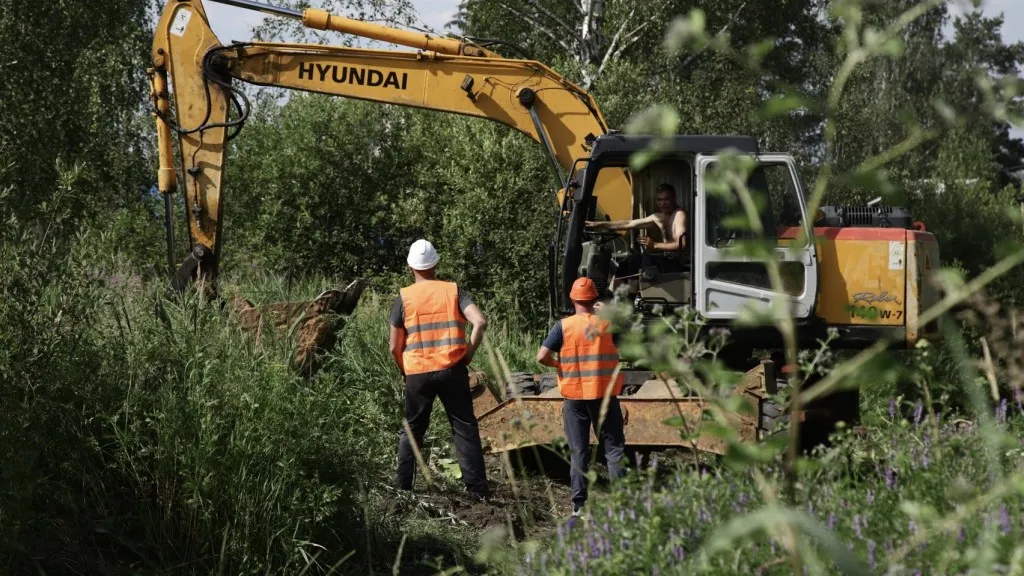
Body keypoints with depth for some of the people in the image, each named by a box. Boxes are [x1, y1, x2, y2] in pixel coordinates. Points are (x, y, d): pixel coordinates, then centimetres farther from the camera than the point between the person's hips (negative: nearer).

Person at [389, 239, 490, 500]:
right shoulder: (454, 291, 3)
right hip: (452, 370, 0)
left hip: (417, 373, 0)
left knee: (412, 430, 15)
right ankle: (477, 489, 1)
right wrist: (469, 354, 0)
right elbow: (480, 322, -12)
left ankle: (403, 486, 14)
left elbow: (395, 348, 2)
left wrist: (404, 371, 18)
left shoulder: (404, 298, 2)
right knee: (465, 429, 5)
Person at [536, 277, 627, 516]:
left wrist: (559, 364, 6)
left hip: (574, 396, 0)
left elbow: (542, 357, -13)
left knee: (578, 451, 8)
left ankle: (579, 504, 7)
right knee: (614, 447, 8)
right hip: (605, 395, 0)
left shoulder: (563, 326, -7)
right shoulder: (608, 323, -5)